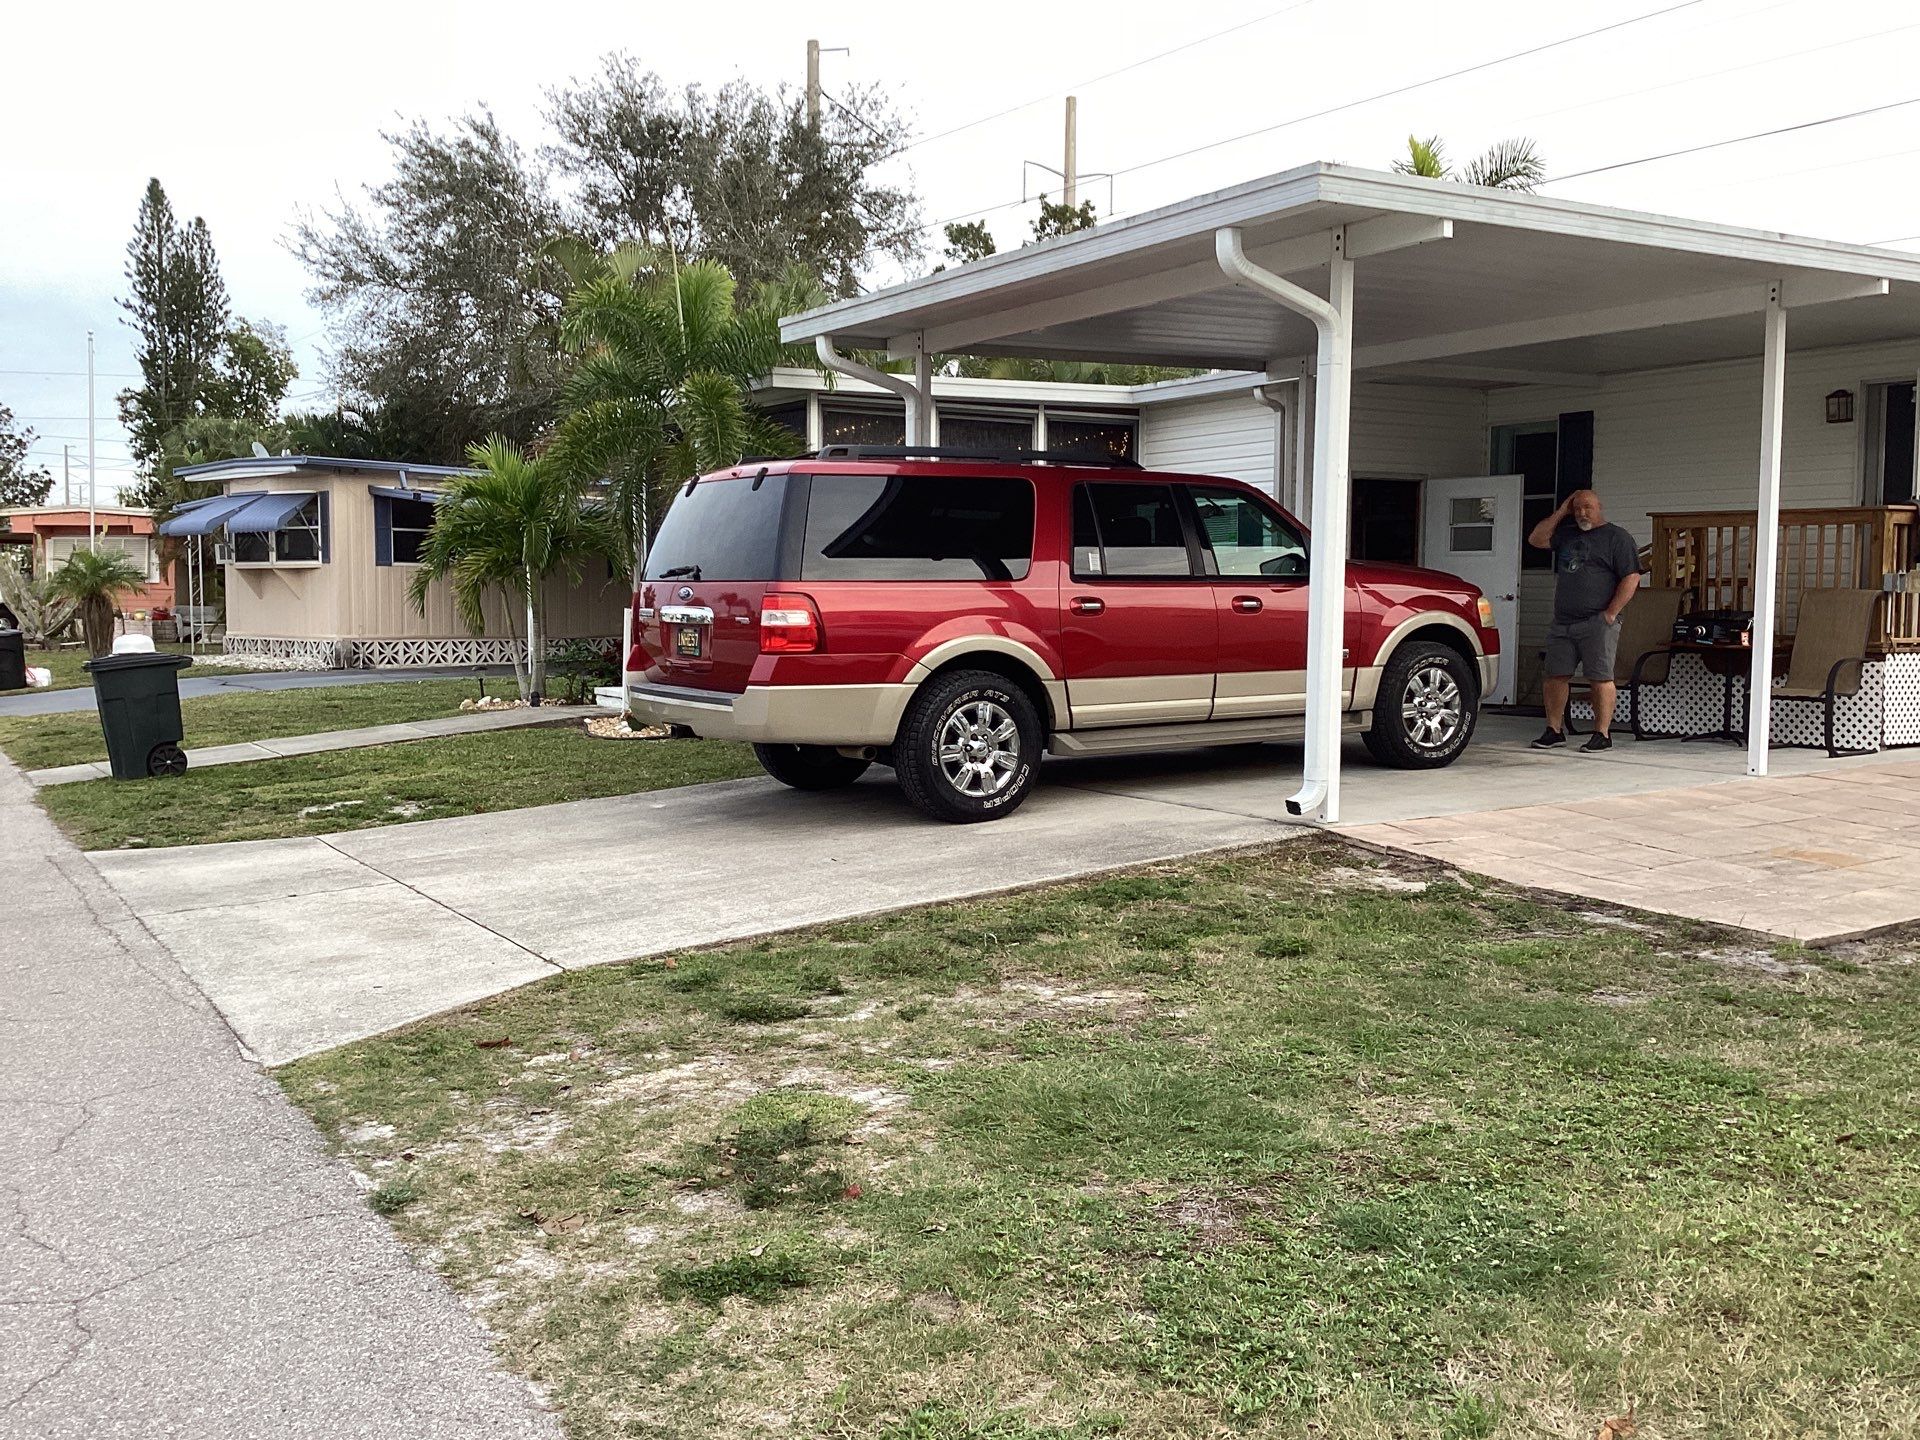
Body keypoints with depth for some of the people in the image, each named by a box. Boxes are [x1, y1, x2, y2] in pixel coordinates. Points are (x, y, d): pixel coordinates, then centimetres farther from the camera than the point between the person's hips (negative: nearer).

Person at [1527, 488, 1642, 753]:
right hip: (1562, 622, 6)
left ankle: (1602, 734, -3)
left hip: (1597, 622, -6)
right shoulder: (1567, 534, 20)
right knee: (1555, 676, 4)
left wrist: (1611, 613, -13)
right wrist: (1560, 512, 10)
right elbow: (1536, 540, 13)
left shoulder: (1616, 537, -1)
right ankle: (1554, 731, 12)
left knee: (1600, 678, -6)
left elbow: (1631, 578, -7)